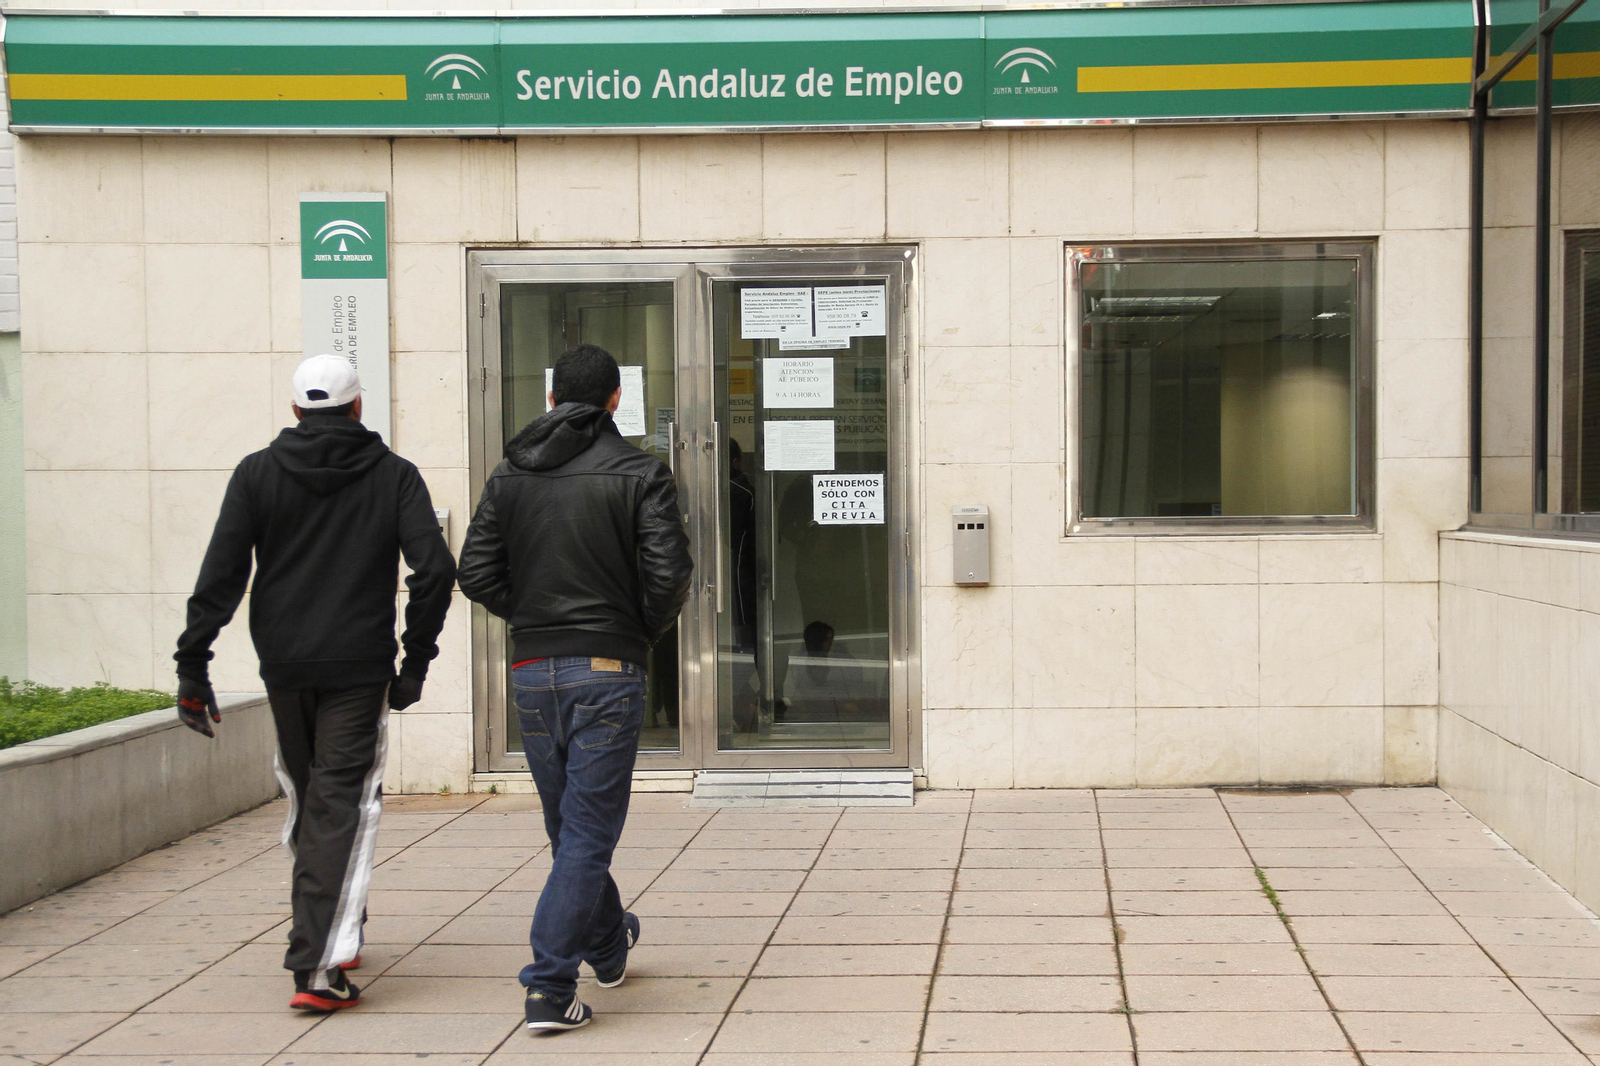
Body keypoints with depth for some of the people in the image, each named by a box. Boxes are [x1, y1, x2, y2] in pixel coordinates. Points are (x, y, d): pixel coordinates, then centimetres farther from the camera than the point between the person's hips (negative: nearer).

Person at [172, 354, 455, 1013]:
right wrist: (416, 662, -2)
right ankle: (318, 964, -15)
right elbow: (434, 569, -9)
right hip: (360, 668, -2)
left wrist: (192, 667, -5)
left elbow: (220, 575, -5)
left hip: (284, 667, 2)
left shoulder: (258, 474, 3)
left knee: (307, 798, 19)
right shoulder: (393, 475, 1)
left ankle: (331, 937, 32)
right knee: (343, 805, -4)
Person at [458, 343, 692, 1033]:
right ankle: (550, 988, -7)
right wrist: (645, 634, 5)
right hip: (607, 672, -4)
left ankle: (609, 945, 38)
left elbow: (476, 574, 2)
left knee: (569, 827, 20)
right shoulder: (639, 473, -6)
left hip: (531, 672, 4)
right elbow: (668, 575, -13)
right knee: (587, 835, -1)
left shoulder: (510, 476, 6)